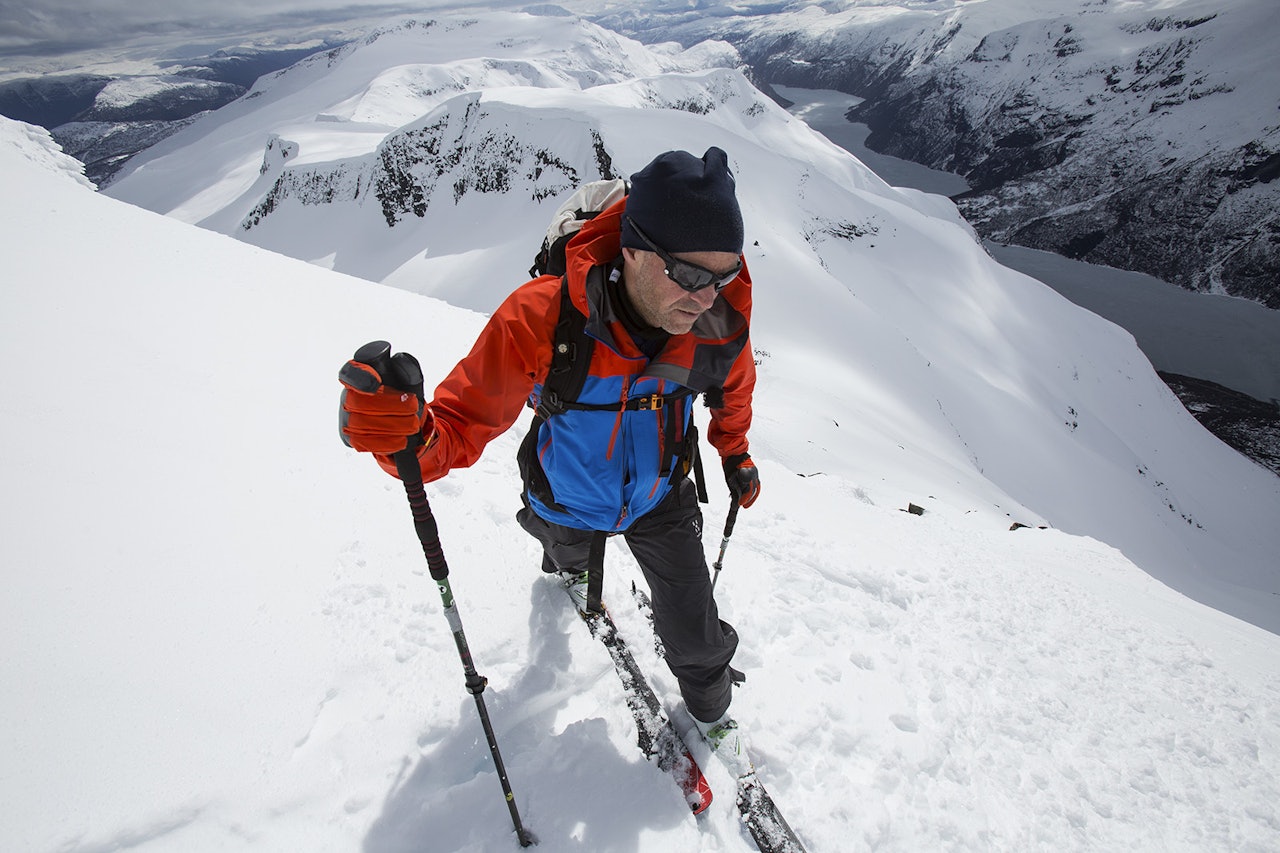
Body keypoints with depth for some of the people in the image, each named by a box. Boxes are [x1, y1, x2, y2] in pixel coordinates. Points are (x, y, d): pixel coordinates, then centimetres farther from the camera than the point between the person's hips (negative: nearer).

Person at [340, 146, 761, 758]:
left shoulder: (720, 317, -29)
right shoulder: (540, 319, -41)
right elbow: (464, 423, -36)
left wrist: (734, 452, 10)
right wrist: (408, 438, -59)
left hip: (662, 501, 1)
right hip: (569, 502, 0)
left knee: (693, 630, 7)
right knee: (572, 554, 35)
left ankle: (710, 702, 45)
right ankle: (566, 565, 78)